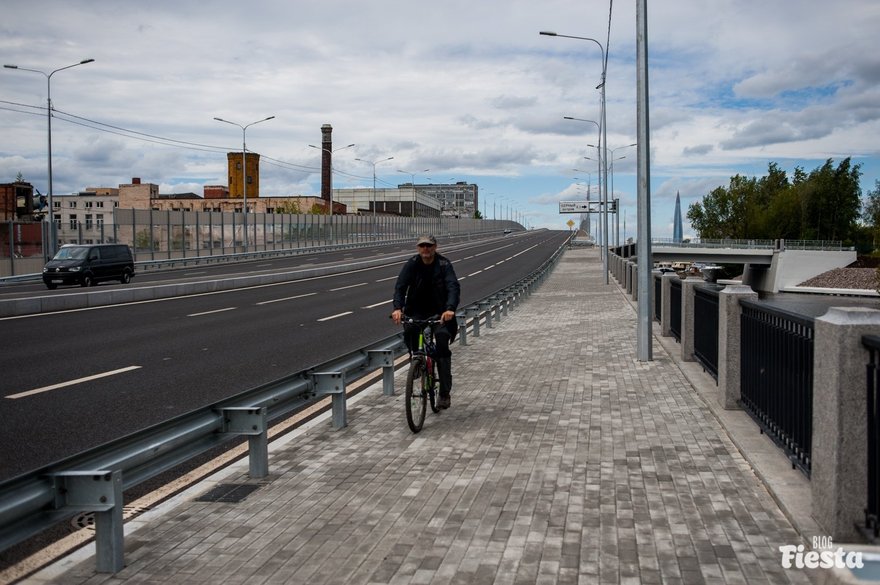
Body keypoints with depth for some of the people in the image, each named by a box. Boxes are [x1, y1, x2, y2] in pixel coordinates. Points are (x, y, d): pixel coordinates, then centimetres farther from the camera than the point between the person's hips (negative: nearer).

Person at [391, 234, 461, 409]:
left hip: (440, 311, -2)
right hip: (417, 310, 2)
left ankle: (445, 393, -11)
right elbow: (400, 286, -16)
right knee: (409, 331, -27)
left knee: (442, 336, -18)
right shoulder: (412, 264, -7)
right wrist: (397, 308, -35)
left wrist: (450, 309, -43)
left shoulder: (444, 264, -12)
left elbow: (453, 287, -25)